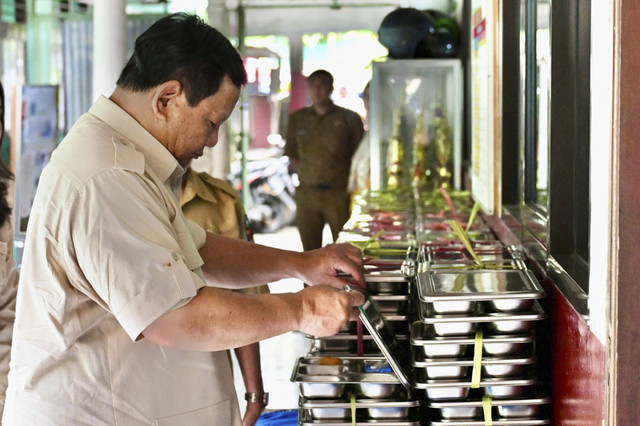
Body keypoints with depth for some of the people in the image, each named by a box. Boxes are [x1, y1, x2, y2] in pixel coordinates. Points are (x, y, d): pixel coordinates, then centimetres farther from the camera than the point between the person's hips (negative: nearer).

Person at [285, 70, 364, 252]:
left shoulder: (349, 118, 5)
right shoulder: (297, 119, 14)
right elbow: (291, 155, 18)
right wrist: (304, 171, 2)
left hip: (339, 194, -3)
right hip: (307, 194, 3)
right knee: (310, 251, 4)